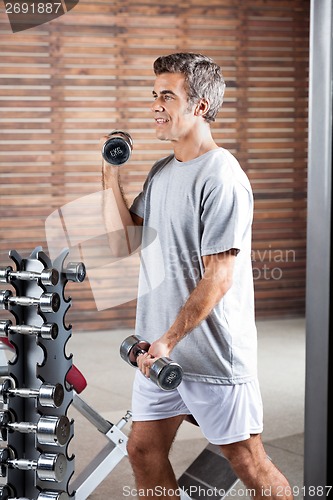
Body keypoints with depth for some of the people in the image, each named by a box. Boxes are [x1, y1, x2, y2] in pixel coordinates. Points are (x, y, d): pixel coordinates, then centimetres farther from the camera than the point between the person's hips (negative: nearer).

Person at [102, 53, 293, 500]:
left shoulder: (222, 178, -17)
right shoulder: (161, 171, 10)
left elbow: (218, 279, -20)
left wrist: (169, 341, -21)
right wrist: (113, 175, 7)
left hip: (213, 353, -8)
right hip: (160, 348, 8)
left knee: (247, 463, 3)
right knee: (144, 451, 13)